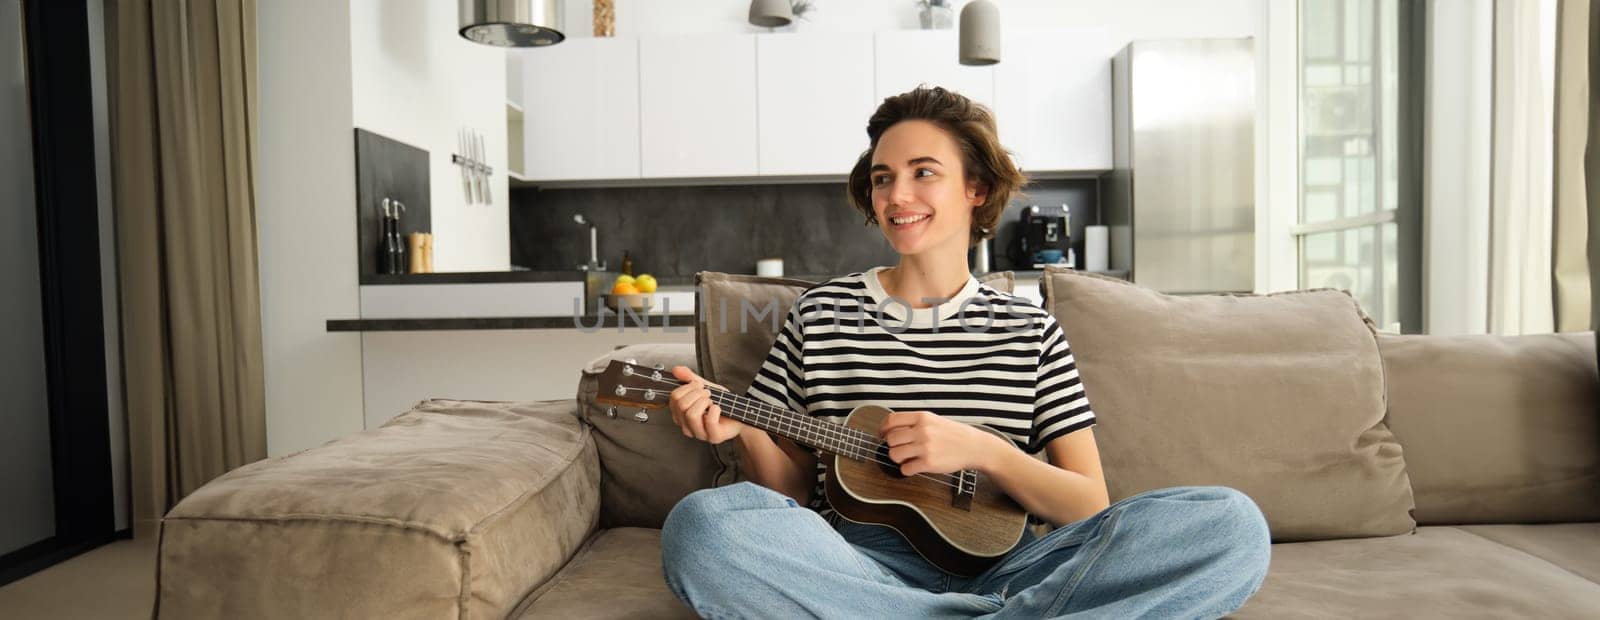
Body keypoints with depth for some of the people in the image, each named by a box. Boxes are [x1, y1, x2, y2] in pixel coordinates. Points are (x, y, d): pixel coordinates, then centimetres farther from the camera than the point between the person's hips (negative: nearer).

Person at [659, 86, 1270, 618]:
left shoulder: (1030, 331, 10)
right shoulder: (821, 313, 8)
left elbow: (1091, 508, 5)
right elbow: (792, 490, 12)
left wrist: (980, 451, -12)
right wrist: (745, 431, -10)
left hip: (994, 564, 1)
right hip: (857, 566, 0)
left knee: (1231, 521, -19)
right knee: (700, 523, -33)